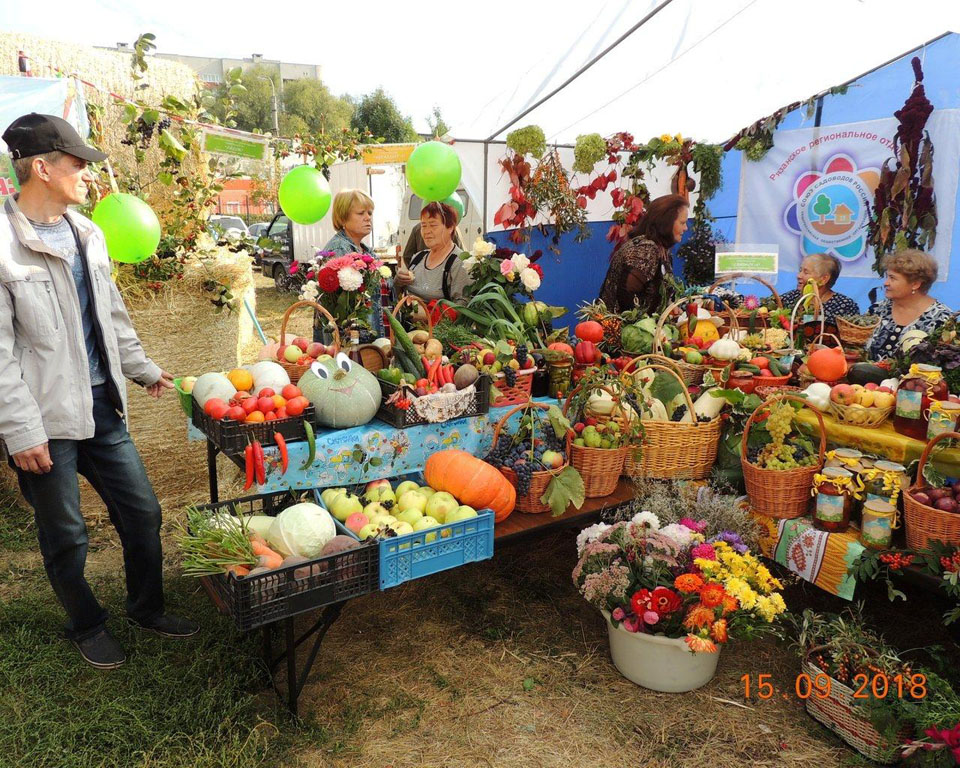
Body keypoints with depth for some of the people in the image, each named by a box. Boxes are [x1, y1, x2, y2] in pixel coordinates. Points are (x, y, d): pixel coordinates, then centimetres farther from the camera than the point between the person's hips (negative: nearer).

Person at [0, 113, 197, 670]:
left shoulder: (87, 233, 8)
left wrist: (142, 369, 22)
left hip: (102, 405, 6)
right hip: (46, 418, -6)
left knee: (143, 512, 13)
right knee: (67, 537, 10)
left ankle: (148, 607, 34)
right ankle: (87, 625, 34)